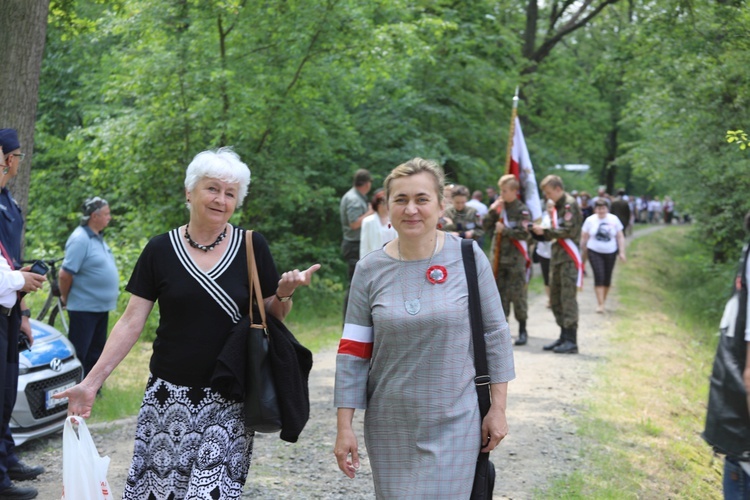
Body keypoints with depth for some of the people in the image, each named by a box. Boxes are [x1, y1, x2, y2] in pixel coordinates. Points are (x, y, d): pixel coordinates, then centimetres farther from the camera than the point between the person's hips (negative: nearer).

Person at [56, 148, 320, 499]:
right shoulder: (160, 250, 0)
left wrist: (285, 293, -15)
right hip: (169, 397, 1)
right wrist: (91, 382, -6)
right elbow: (132, 322, 0)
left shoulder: (252, 247, 0)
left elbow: (273, 314, 7)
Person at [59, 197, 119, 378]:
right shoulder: (80, 239, -18)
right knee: (78, 354, -3)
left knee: (95, 353, 14)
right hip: (84, 307, -9)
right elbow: (65, 274, -20)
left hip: (101, 307, 9)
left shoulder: (98, 237, 12)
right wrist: (65, 298, -7)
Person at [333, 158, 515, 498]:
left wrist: (498, 408, 0)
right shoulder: (370, 270, -2)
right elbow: (352, 353, 0)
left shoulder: (468, 258, -6)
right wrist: (344, 427, -2)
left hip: (454, 422, -2)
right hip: (390, 426, 2)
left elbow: (495, 334, 0)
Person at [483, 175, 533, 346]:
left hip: (516, 258, -5)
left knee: (518, 294, -3)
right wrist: (492, 212, -5)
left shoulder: (522, 210, -6)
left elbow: (524, 233, -13)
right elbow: (487, 227, 8)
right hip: (499, 256, 5)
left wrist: (505, 230, -15)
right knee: (500, 293, 8)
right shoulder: (499, 207, 9)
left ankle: (522, 330, 4)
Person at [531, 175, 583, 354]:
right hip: (557, 257, 9)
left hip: (569, 258, -9)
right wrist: (539, 232, 2)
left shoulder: (570, 204, -9)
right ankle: (564, 336, 20)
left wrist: (545, 231, -14)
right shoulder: (556, 207, 19)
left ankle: (571, 341, -8)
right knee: (555, 299, 11)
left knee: (568, 299, -9)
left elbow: (569, 230, -18)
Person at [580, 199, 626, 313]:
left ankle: (603, 301, 23)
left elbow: (620, 237, 5)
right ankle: (600, 304, -12)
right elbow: (584, 238, 3)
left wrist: (622, 252, 0)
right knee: (599, 277, -13)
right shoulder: (590, 220, -3)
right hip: (595, 252, -2)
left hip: (610, 253, 2)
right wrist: (584, 253, 5)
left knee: (607, 278, 7)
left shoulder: (614, 219, 0)